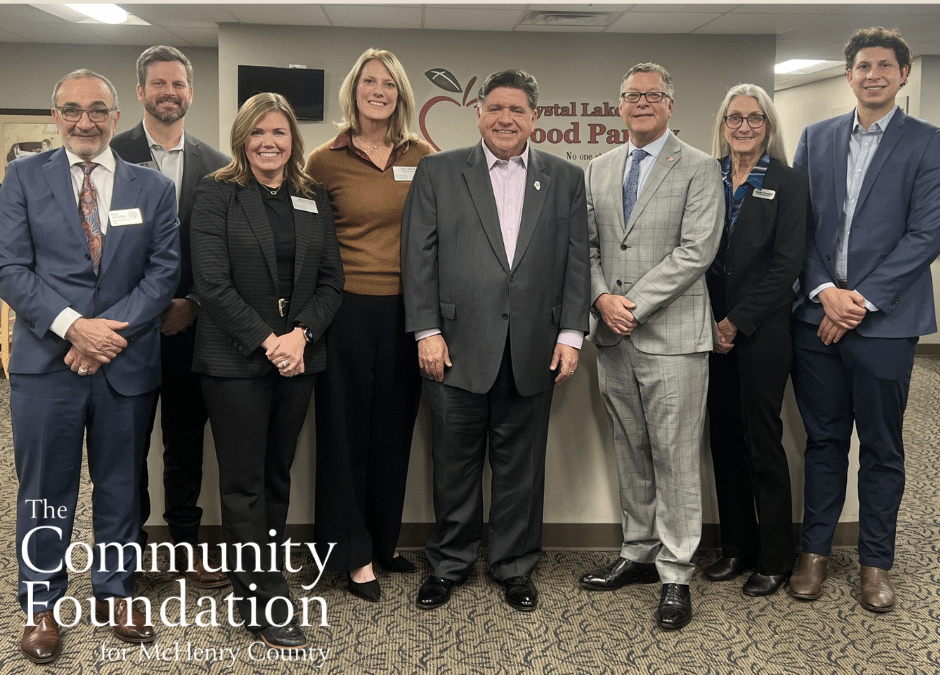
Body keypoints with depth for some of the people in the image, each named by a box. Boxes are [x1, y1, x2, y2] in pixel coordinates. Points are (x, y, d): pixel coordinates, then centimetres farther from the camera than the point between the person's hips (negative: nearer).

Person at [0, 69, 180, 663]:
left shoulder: (153, 187, 7)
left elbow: (165, 271, 0)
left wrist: (112, 328, -13)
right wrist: (72, 325, -16)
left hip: (127, 362, 1)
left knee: (121, 486, 12)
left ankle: (116, 594, 29)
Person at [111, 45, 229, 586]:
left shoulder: (215, 165, 7)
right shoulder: (112, 154, 0)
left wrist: (193, 304, -6)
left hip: (190, 322, 2)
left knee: (186, 439, 9)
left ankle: (188, 543, 20)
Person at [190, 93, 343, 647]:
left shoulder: (314, 200, 11)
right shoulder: (217, 194, -1)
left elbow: (331, 281, 7)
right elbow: (212, 282, -10)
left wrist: (301, 334, -9)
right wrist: (266, 341, -14)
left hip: (299, 357, 4)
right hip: (237, 360, -4)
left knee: (278, 476, 11)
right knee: (245, 482, 0)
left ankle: (262, 576, 24)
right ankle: (266, 601, 7)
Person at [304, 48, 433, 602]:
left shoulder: (424, 158, 4)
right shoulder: (325, 162, -2)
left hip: (406, 309, 3)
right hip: (349, 311, -2)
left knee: (395, 429, 13)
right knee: (347, 430, 6)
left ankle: (385, 541, 30)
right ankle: (354, 554, 19)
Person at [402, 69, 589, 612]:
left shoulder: (565, 178, 10)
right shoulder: (438, 172, 6)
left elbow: (576, 261, 6)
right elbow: (420, 256, 1)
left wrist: (571, 335, -1)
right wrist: (427, 330, -6)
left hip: (533, 352, 1)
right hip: (458, 347, -1)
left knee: (521, 465, 10)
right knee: (455, 463, 9)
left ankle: (516, 567, 26)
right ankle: (450, 564, 26)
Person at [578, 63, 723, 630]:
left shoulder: (700, 169, -3)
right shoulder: (600, 169, 14)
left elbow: (696, 251, -12)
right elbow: (588, 245, 12)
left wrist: (634, 304, -15)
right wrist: (603, 298, -7)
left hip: (671, 335, -5)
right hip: (614, 335, 5)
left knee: (675, 458, -2)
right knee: (631, 452, 14)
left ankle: (675, 574, 9)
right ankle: (639, 554, 27)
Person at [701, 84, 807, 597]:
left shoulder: (788, 183, -3)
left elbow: (786, 265, -9)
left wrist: (737, 322, -11)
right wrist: (711, 321, -2)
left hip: (761, 329, -4)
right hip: (713, 328, 4)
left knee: (762, 441, 1)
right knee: (724, 438, 10)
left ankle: (774, 560, 15)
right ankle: (737, 548, 24)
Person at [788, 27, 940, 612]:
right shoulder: (817, 139, 10)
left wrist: (862, 299, -13)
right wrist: (825, 291, -9)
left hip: (884, 322, -2)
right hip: (817, 317, 3)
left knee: (882, 449, 8)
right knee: (823, 441, 12)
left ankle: (877, 563, 21)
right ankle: (816, 550, 24)